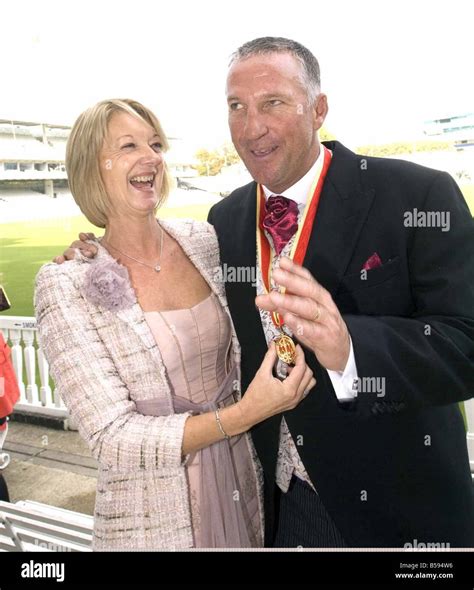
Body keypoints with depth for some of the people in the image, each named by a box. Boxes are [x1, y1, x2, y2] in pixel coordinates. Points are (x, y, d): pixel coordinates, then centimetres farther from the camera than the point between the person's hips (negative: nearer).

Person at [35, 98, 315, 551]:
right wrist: (242, 414, -27)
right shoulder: (66, 287, -16)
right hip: (151, 519, -4)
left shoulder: (204, 241, -4)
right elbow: (112, 438, -19)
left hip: (241, 491, 4)